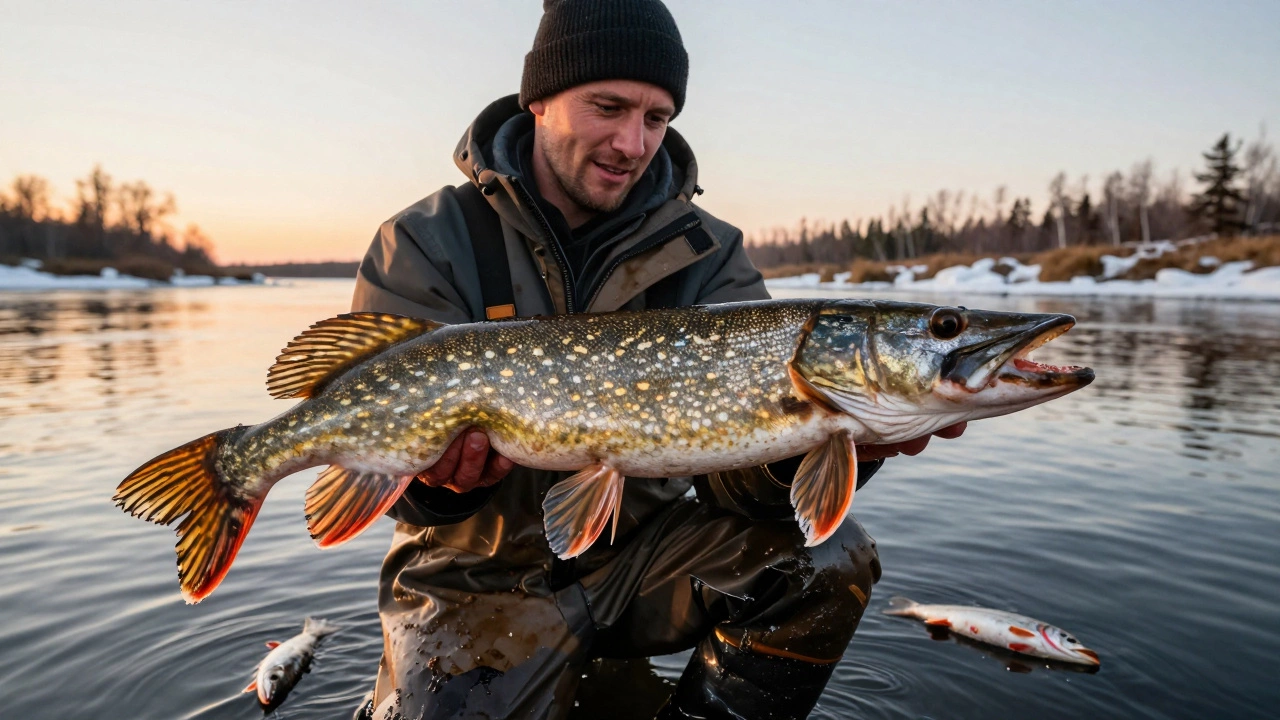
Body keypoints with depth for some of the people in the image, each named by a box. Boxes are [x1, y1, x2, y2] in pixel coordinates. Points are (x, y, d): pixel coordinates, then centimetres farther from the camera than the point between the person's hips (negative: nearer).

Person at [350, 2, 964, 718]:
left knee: (828, 560, -15)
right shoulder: (424, 244, -8)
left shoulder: (707, 255, -3)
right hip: (486, 576, -1)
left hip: (642, 550, 3)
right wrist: (438, 478, -35)